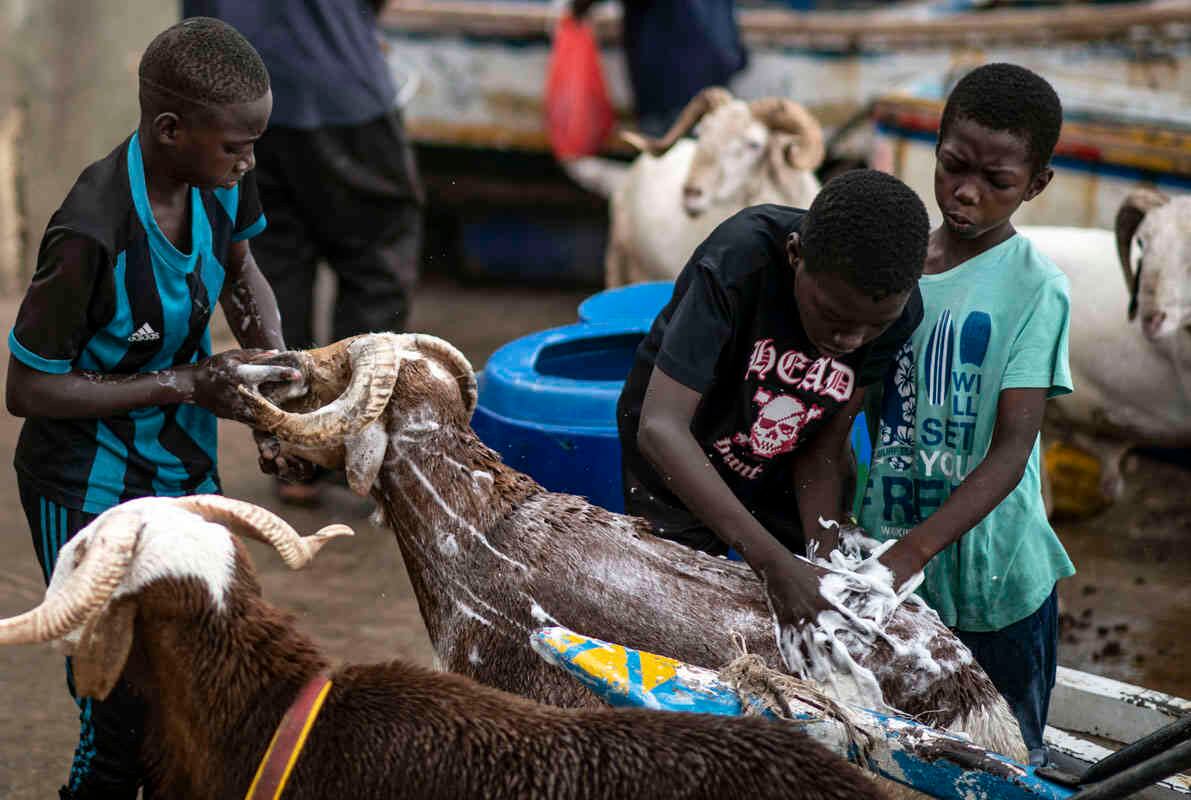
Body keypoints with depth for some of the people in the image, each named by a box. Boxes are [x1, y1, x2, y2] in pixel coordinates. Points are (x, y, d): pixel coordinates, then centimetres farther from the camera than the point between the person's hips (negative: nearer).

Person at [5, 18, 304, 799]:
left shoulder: (217, 179, -11)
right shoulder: (93, 236, -31)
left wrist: (274, 362, -7)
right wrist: (184, 385, -24)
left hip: (186, 470, 7)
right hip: (93, 495, -7)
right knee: (122, 715, 0)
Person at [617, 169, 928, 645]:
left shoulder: (899, 309, -23)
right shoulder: (737, 263, -37)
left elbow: (823, 451, -14)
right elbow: (659, 428, -43)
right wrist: (772, 560, -50)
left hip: (785, 473, 4)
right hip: (680, 469, -3)